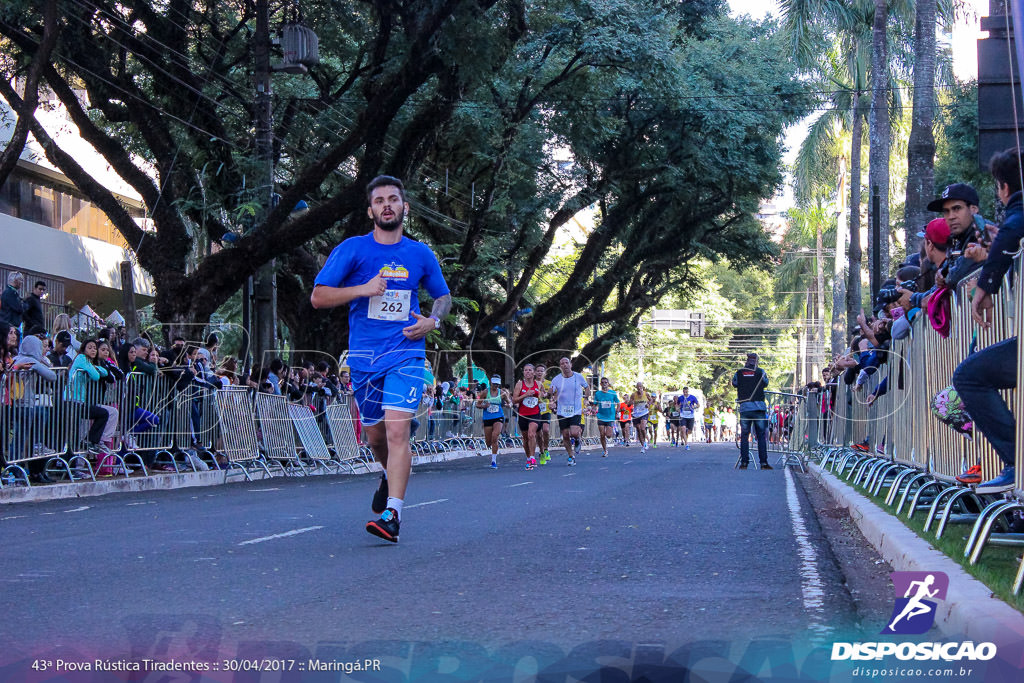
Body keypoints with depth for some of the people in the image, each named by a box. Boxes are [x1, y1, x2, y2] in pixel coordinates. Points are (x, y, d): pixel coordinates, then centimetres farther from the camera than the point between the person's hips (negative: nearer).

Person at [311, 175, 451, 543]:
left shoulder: (421, 254, 7)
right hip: (364, 355, 1)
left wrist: (432, 320, 0)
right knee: (374, 435, 12)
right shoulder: (352, 249, 1)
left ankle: (393, 514, -18)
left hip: (405, 353, -1)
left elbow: (444, 297, 22)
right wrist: (363, 289, -14)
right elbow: (318, 297, -1)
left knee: (397, 431, -17)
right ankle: (391, 475, 45)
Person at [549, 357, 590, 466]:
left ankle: (576, 440, 19)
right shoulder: (556, 379, -3)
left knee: (574, 433, -18)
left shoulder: (578, 377, -2)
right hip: (562, 411, 1)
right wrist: (553, 399, -21)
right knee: (565, 436, 3)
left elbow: (587, 387, 16)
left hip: (576, 411, -1)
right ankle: (571, 457, 20)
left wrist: (586, 398, 6)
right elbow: (552, 394, 0)